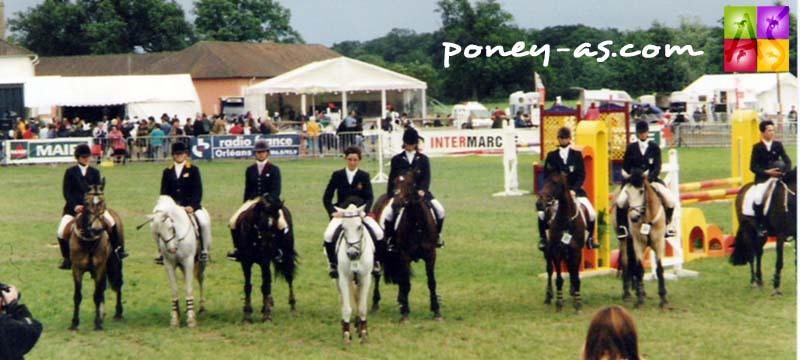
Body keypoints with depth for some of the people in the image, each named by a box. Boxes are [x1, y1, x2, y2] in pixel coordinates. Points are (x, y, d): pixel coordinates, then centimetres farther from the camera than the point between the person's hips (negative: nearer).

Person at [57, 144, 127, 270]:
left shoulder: (95, 172, 9)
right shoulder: (70, 172, 3)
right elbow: (66, 192, -1)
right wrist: (74, 206, -14)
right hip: (74, 207, -1)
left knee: (111, 222, -18)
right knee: (61, 232, -16)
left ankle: (118, 249, -3)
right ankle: (66, 258, 1)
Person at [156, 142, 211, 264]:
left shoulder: (193, 170, 3)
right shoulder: (167, 172, 11)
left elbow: (198, 190, -4)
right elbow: (164, 192, 10)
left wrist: (192, 206, -17)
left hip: (191, 206, -3)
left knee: (204, 222, -27)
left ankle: (204, 251, -9)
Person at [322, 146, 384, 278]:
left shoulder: (364, 176, 1)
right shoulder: (337, 175, 1)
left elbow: (370, 197, -5)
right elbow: (327, 198, 2)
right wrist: (333, 212, -12)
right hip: (341, 212, 0)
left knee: (378, 233, -22)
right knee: (329, 235, -27)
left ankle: (375, 261, 0)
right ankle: (332, 264, -8)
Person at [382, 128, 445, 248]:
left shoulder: (423, 159, 8)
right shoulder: (397, 160, 7)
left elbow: (426, 177, 0)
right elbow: (392, 179, 5)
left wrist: (422, 190, -18)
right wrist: (391, 195, -5)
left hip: (420, 192, 1)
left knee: (439, 210, -16)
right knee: (388, 212, -24)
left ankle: (437, 235, 3)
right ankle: (388, 239, -9)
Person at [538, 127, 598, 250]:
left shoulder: (577, 155, 5)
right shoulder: (551, 156, 4)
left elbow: (582, 175, 0)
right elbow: (547, 176, 1)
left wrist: (574, 190, -15)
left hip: (574, 191, 1)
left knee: (592, 213, -17)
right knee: (542, 213, -22)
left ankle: (590, 238, 4)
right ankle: (542, 238, -3)